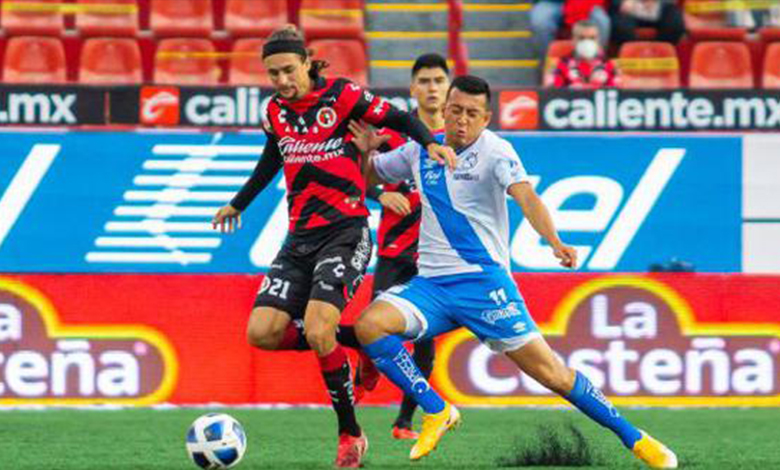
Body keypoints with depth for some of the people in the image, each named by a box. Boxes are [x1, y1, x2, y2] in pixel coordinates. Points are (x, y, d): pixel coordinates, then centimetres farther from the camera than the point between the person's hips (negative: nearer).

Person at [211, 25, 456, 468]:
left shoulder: (341, 96, -8)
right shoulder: (276, 111, 9)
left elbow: (397, 118, -1)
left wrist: (430, 143, -20)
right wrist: (238, 204, 40)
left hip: (346, 231, -6)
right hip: (301, 237, 6)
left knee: (316, 330, -23)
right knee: (262, 332, -10)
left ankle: (351, 434, -6)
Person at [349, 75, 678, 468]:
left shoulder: (494, 151, -7)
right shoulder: (421, 151, 8)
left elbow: (526, 197, -24)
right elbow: (367, 176, 23)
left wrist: (555, 242, -42)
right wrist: (365, 151, -1)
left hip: (483, 279, -4)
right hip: (430, 284, 4)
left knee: (551, 373, -9)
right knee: (369, 325, -22)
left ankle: (634, 438, 5)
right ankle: (437, 411, -7)